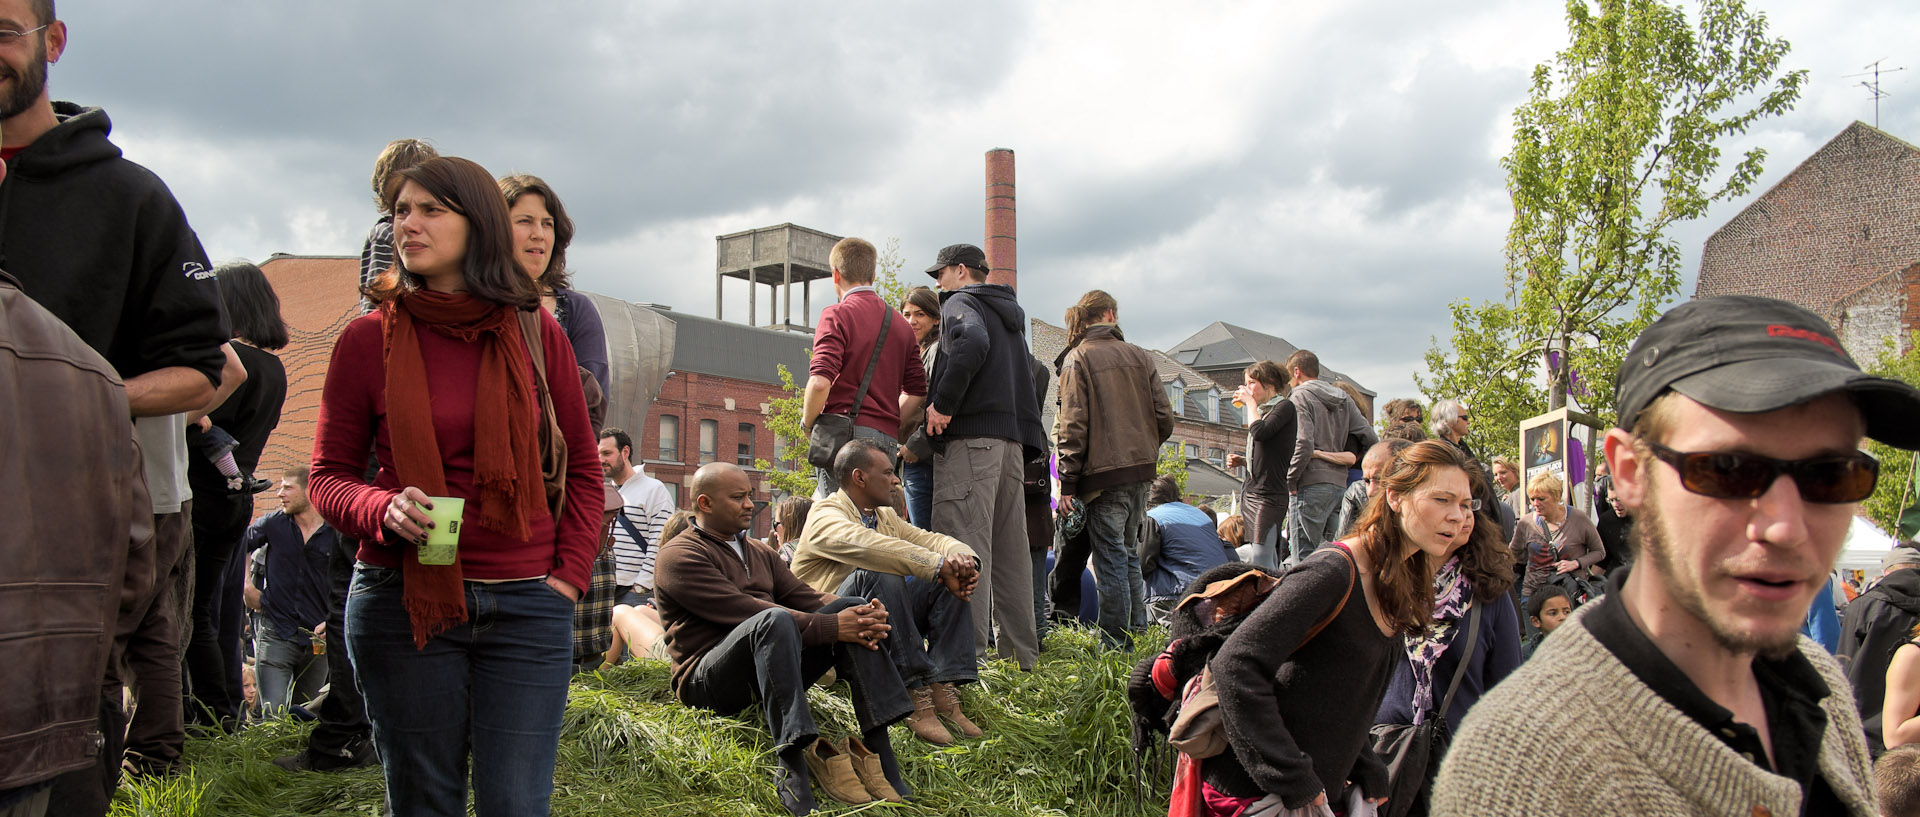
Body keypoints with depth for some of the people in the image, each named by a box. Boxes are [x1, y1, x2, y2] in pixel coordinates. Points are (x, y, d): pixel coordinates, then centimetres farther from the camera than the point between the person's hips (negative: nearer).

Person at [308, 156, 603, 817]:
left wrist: (569, 575, 0)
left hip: (526, 607, 0)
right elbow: (328, 475, 6)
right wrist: (384, 509, -15)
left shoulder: (535, 332, 4)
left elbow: (583, 468, 9)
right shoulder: (368, 339, 1)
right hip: (404, 603, 0)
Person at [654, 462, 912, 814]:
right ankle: (793, 769, -45)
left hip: (771, 668, 8)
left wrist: (864, 615, -12)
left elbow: (805, 597, 9)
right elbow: (743, 611, -17)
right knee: (775, 620, -35)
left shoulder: (759, 553, 23)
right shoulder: (680, 555, -4)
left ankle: (878, 757, -23)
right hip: (707, 679, -7)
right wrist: (831, 627, -23)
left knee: (854, 607, -10)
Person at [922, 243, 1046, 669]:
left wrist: (942, 404, -18)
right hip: (1013, 438, 9)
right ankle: (1022, 654, 11)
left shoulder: (961, 302, 1)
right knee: (1009, 549, 9)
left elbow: (972, 343, -22)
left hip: (971, 435, -8)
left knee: (964, 544, -10)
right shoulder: (1008, 313, 27)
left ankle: (970, 652, -14)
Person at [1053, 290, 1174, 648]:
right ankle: (1138, 633, 21)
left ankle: (1117, 644, 1)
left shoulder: (1077, 359, -4)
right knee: (1129, 552, 17)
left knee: (1111, 556, -1)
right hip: (1140, 471, 5)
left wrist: (1067, 483, -9)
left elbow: (1072, 427, -10)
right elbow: (1164, 417, 7)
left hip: (1104, 472, -5)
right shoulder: (1139, 356, 9)